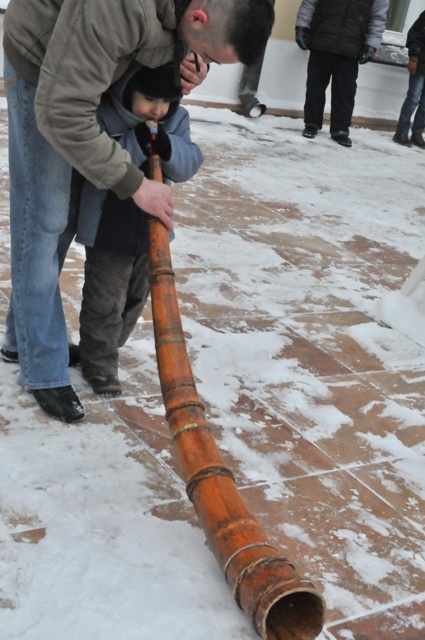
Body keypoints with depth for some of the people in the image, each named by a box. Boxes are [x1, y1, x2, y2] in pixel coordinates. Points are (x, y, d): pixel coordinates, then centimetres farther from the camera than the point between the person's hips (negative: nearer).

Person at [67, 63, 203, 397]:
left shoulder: (177, 120, -1)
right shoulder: (101, 116, -17)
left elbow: (188, 165, -9)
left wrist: (167, 148, -29)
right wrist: (136, 144, -34)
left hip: (151, 226, 6)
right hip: (107, 227, -6)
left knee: (137, 294, 19)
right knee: (105, 299, 0)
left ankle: (110, 345, 39)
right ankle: (98, 363, 17)